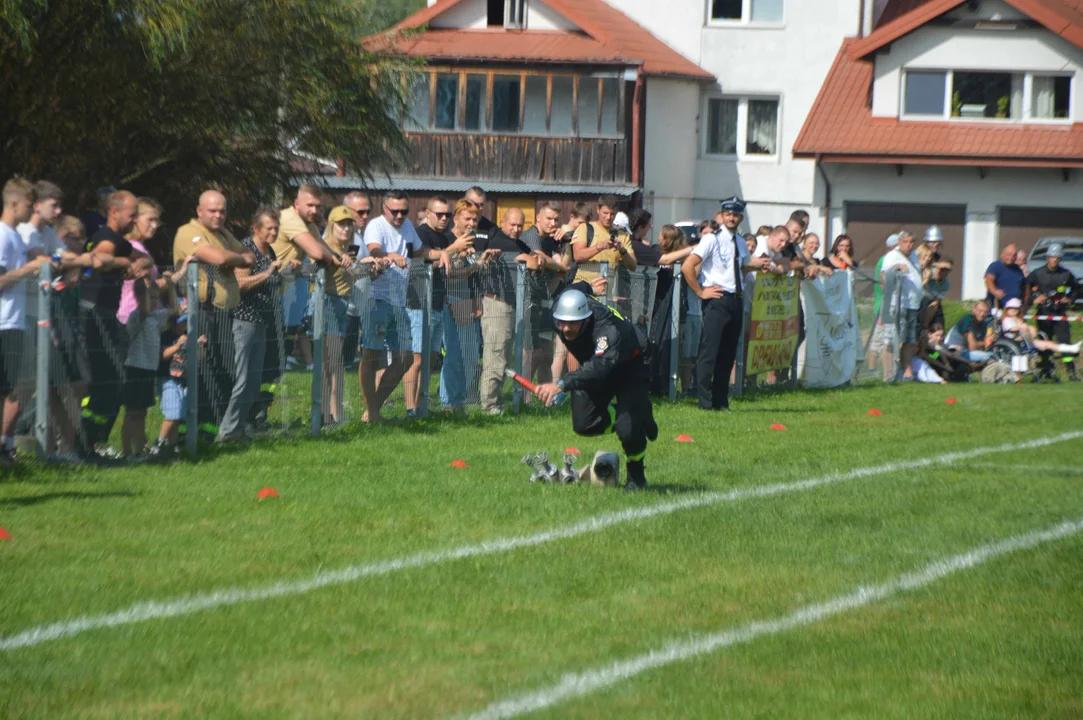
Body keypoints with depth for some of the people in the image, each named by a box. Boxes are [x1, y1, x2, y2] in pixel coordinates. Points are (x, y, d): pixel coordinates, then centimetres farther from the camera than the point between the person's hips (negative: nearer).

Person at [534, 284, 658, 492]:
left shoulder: (608, 329, -45)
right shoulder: (561, 309, -25)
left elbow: (599, 367, -63)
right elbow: (582, 288, 0)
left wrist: (562, 384, -76)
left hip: (632, 367, -7)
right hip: (592, 364, 7)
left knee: (628, 429, -23)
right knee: (584, 425, -9)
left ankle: (636, 476, 8)